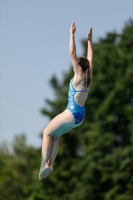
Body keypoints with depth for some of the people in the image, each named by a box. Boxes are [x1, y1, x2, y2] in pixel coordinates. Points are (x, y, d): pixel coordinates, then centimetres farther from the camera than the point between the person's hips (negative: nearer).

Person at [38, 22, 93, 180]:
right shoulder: (87, 77, 5)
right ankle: (50, 164, 12)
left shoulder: (79, 77, -14)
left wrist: (72, 34, -15)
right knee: (55, 135, 19)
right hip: (80, 116, 9)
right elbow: (90, 58, 18)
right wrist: (89, 40, 23)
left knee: (47, 132, 5)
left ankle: (44, 164, -3)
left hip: (71, 113, -8)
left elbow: (72, 53, -17)